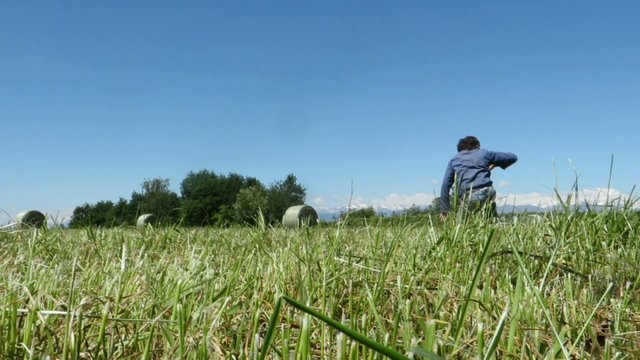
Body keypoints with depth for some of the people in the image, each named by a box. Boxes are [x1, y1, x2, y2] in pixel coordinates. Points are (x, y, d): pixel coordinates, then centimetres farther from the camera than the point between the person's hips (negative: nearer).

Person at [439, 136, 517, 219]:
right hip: (487, 193, 1)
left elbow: (446, 184, 12)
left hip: (468, 199, -1)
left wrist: (444, 210, 14)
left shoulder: (454, 160, 21)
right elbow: (513, 157, 25)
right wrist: (494, 165, 35)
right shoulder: (483, 153, 20)